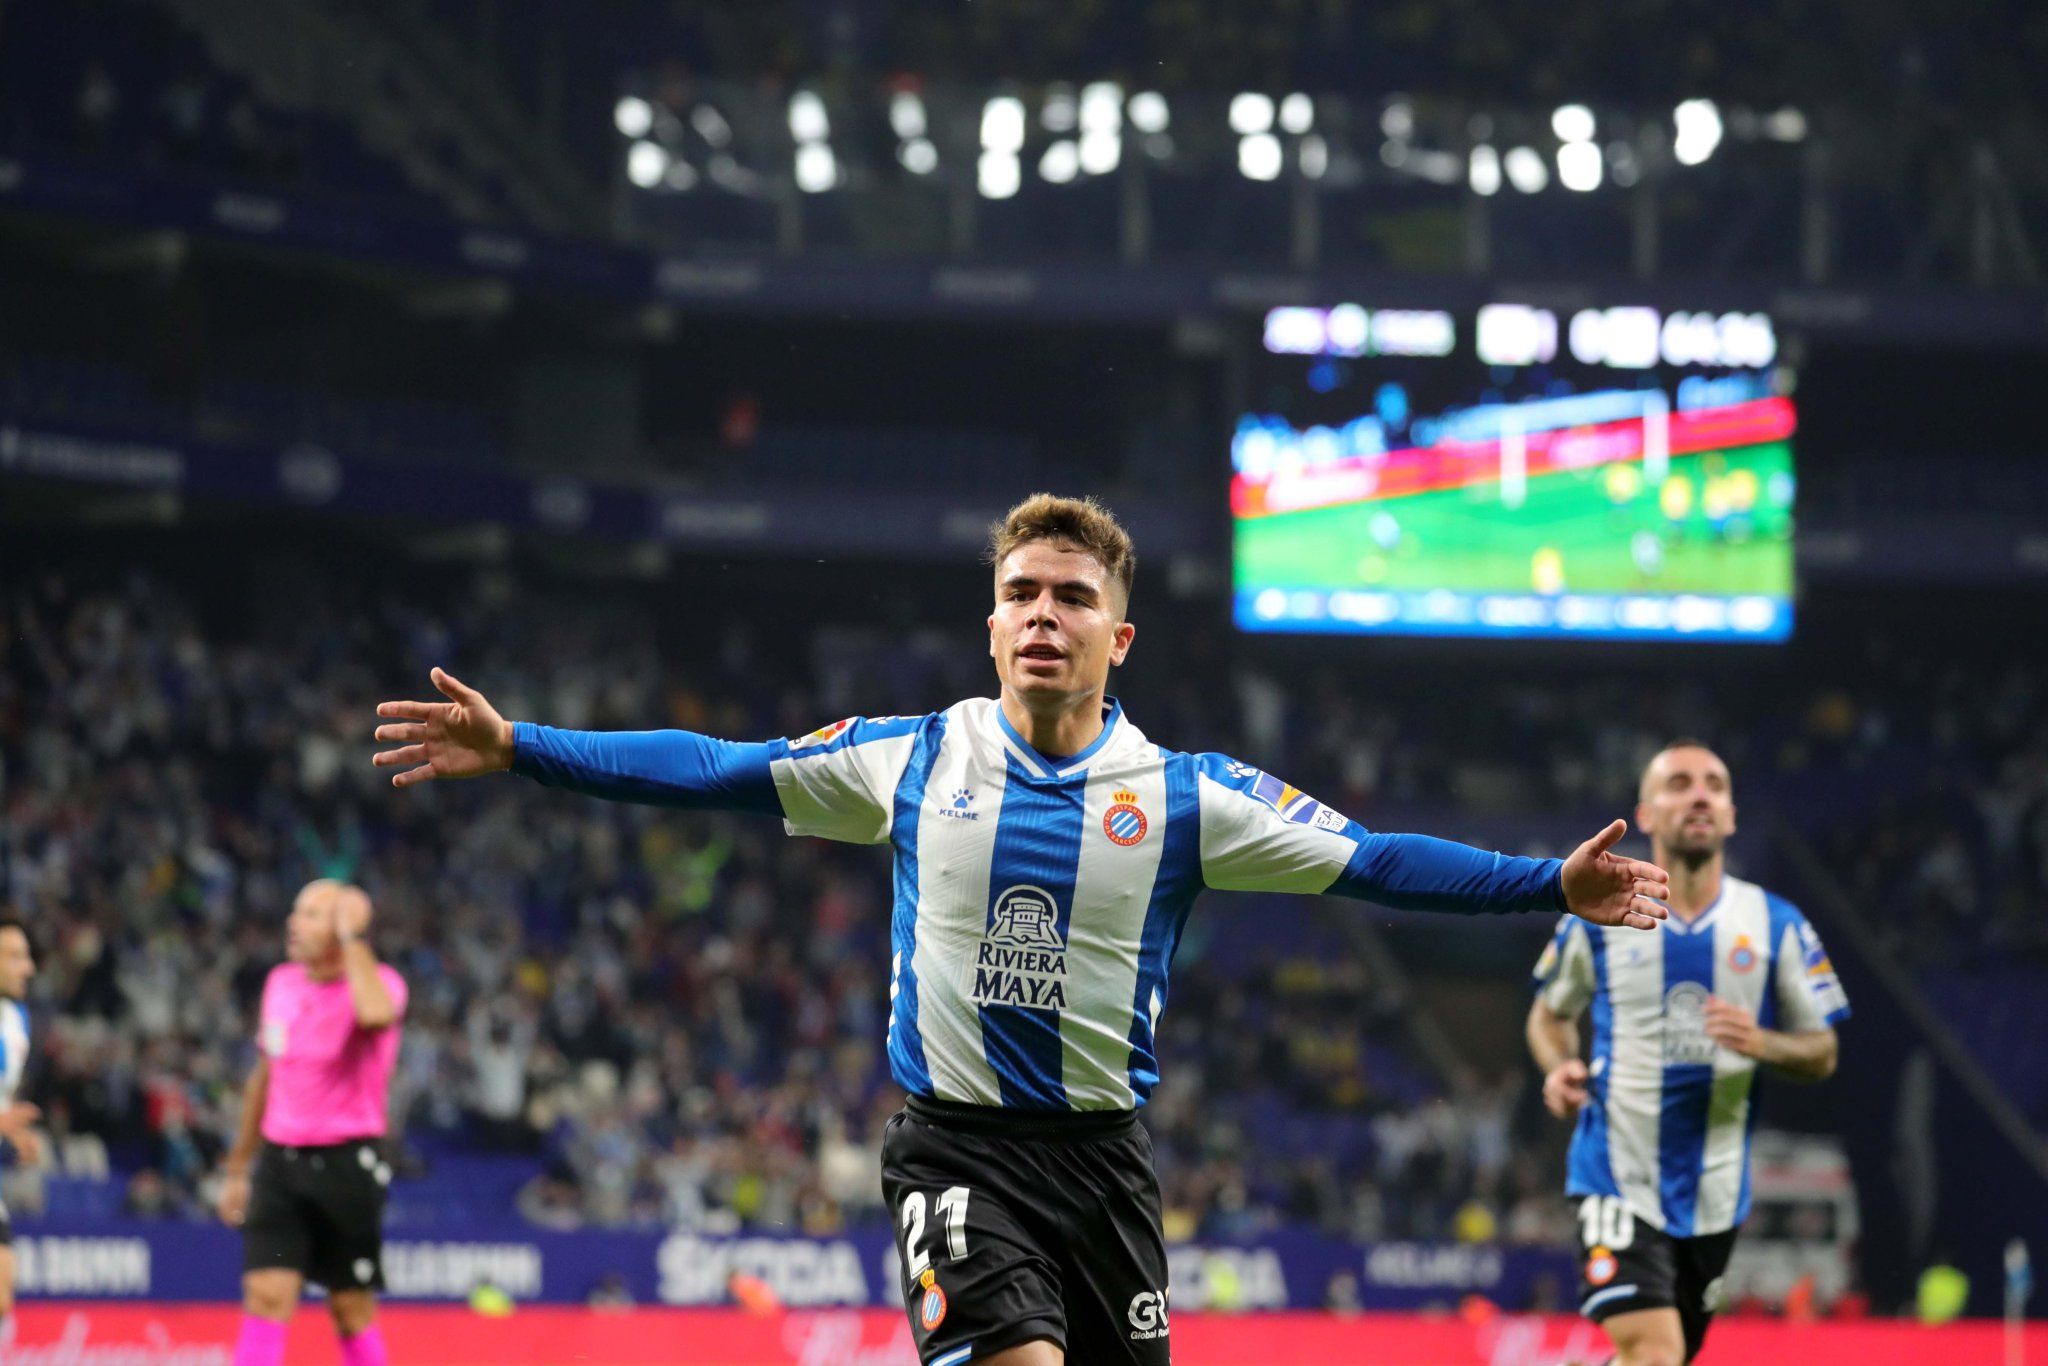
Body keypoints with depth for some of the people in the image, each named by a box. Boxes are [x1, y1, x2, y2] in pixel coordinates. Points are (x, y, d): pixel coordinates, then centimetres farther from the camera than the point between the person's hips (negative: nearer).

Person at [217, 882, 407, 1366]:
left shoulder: (379, 982, -9)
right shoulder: (281, 983, 9)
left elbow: (375, 1014, -36)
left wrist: (353, 936, -24)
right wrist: (237, 1168, 23)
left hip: (346, 1164, -4)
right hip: (281, 1160, 4)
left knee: (353, 1309, 5)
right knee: (266, 1297, -8)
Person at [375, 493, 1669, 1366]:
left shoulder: (1183, 793, 0)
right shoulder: (910, 761, 2)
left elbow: (1372, 861, -2)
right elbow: (707, 769, 5)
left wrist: (1555, 887, -11)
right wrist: (515, 748, 0)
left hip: (1103, 1156, 2)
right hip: (956, 1150, -2)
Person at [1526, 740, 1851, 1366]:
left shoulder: (1777, 925, 0)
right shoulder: (1597, 916, -2)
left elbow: (1822, 1053, 5)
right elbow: (1550, 1012, 15)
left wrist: (1761, 1043, -16)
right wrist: (1560, 1068, -7)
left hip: (1714, 1190, 3)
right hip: (1619, 1178, -3)